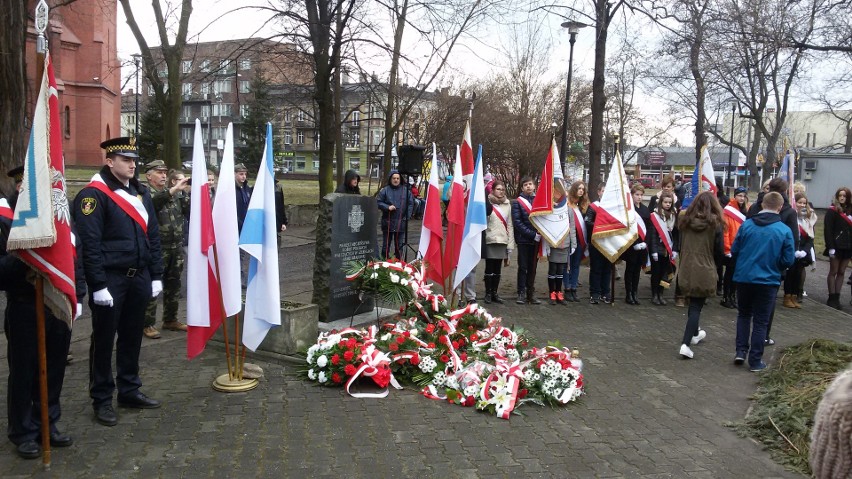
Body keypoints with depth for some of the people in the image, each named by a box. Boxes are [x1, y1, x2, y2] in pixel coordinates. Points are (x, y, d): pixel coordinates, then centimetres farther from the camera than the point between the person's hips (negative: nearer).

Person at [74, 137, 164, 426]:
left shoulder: (141, 192, 11)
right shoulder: (93, 194, -10)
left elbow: (153, 236, 13)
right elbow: (90, 244, -15)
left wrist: (156, 276, 9)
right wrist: (98, 286, -18)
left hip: (139, 277, 6)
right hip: (110, 280, -6)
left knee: (132, 337, 15)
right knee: (104, 340, 5)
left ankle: (129, 391, 28)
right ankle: (102, 400, 16)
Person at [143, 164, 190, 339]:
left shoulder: (175, 193, 13)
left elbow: (190, 211, 7)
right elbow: (153, 202, -28)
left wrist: (189, 192, -6)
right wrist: (174, 189, -35)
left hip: (176, 248, 6)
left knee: (173, 286, 14)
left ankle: (170, 320, 26)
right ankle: (148, 324, 10)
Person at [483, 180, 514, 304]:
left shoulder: (507, 205, 11)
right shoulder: (488, 203, -3)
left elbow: (509, 225, 12)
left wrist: (510, 244, 8)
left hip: (502, 241, 4)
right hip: (490, 240, -4)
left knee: (497, 269, 9)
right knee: (489, 268, 2)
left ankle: (495, 293, 18)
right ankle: (488, 293, 12)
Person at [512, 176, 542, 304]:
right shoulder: (517, 202, -1)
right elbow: (517, 222, -8)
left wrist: (539, 234, -8)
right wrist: (532, 234, -13)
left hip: (536, 240, 3)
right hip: (523, 240, -3)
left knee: (532, 268, 8)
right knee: (523, 267, 0)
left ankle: (531, 294, 14)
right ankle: (521, 294, 6)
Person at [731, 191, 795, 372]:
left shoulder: (746, 225, -6)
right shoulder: (784, 230, -10)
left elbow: (734, 251, -1)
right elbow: (789, 261, -8)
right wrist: (775, 265, 12)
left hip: (743, 278, 2)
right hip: (768, 281, -1)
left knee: (743, 314, 21)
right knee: (760, 321, 9)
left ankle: (741, 351, 13)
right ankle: (755, 361, 13)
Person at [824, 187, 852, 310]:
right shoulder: (832, 211, -6)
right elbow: (828, 230, -11)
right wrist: (830, 247, -18)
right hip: (836, 246, -5)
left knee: (841, 272, 7)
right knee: (833, 272, 2)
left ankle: (837, 298, 11)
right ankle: (832, 298, 5)